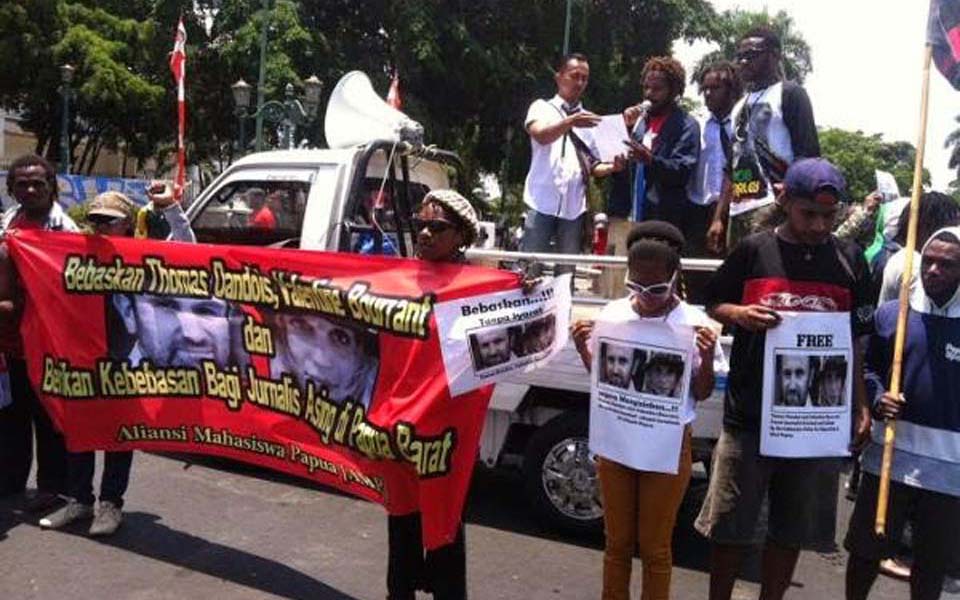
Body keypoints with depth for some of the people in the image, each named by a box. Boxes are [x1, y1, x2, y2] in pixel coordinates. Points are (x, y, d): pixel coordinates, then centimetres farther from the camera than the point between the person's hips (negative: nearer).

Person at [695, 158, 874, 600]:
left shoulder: (850, 260, 5)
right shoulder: (753, 251, -1)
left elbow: (854, 341, 10)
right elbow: (711, 306, 8)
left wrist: (860, 406, 5)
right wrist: (738, 314, -14)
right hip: (749, 414, -2)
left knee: (793, 529, 13)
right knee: (729, 524, 6)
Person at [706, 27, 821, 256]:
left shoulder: (789, 94, 3)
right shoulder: (740, 106, 25)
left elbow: (808, 155, -7)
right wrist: (718, 218, 15)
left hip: (773, 209, -7)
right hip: (738, 212, 7)